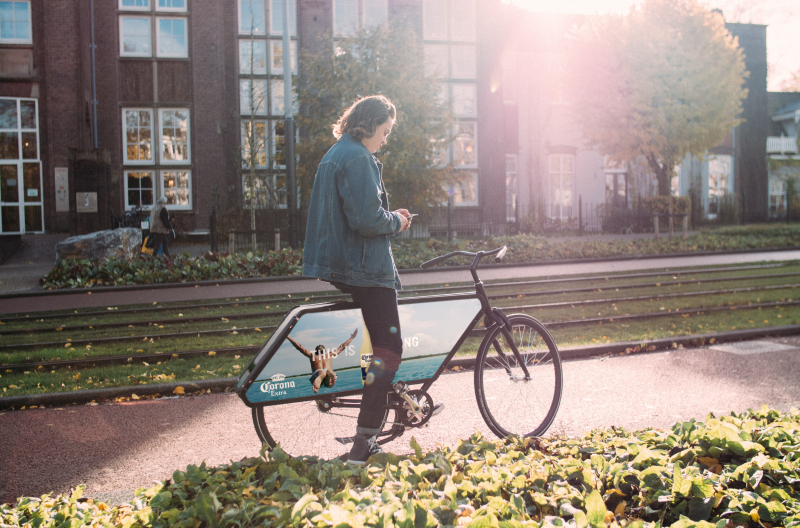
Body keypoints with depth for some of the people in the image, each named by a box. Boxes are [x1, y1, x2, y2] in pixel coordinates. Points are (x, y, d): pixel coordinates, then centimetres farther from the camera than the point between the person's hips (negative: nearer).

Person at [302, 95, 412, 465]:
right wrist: (397, 221, -6)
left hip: (339, 263, 11)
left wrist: (390, 218, 13)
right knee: (388, 348, -6)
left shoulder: (335, 155, 18)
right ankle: (363, 444, -8)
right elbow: (366, 219, -25)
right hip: (365, 267, -11)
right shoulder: (358, 158, -16)